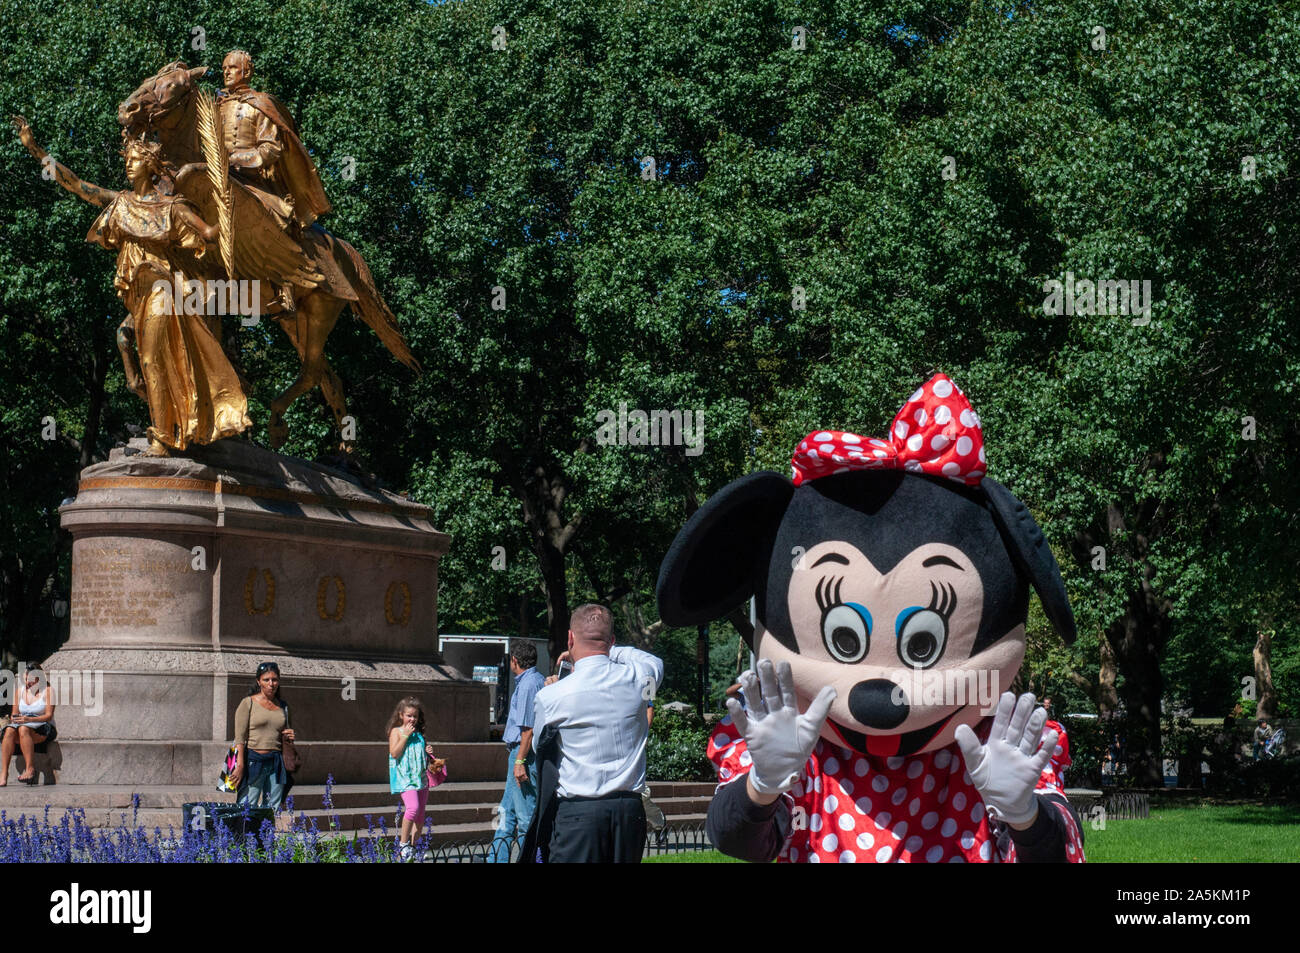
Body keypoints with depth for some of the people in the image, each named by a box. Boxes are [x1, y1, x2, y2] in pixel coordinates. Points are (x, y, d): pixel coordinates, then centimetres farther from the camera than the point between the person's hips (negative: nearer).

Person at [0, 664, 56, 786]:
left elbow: (49, 716, -10)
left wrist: (30, 719, -25)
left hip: (44, 730, -4)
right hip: (23, 724, 4)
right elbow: (15, 713, 14)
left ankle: (30, 768, -40)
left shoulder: (48, 690, -3)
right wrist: (14, 718, -11)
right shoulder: (20, 691, 12)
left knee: (23, 729, -37)